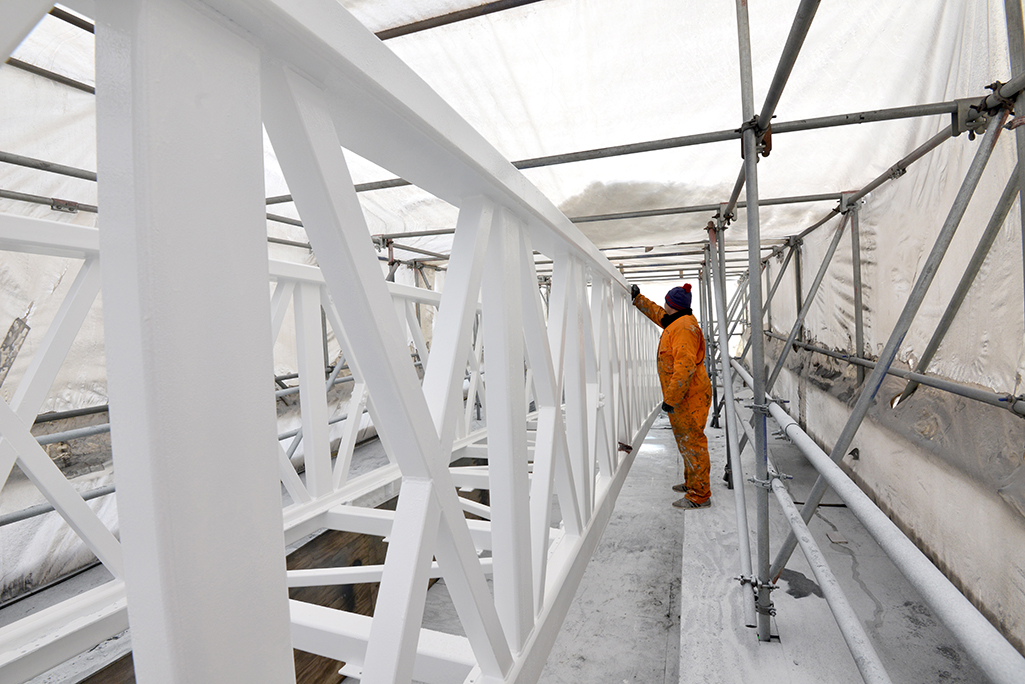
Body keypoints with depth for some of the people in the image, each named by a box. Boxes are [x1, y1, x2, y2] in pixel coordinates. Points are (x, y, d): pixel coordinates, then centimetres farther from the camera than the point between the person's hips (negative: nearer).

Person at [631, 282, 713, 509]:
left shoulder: (684, 327, -21)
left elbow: (685, 366, -28)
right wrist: (638, 299, 33)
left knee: (692, 441, -4)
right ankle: (691, 483, 35)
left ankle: (699, 496, 6)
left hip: (689, 397, -11)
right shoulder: (676, 322, 11)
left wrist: (670, 398, -26)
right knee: (686, 440, 20)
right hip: (683, 395, 11)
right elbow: (656, 313, 33)